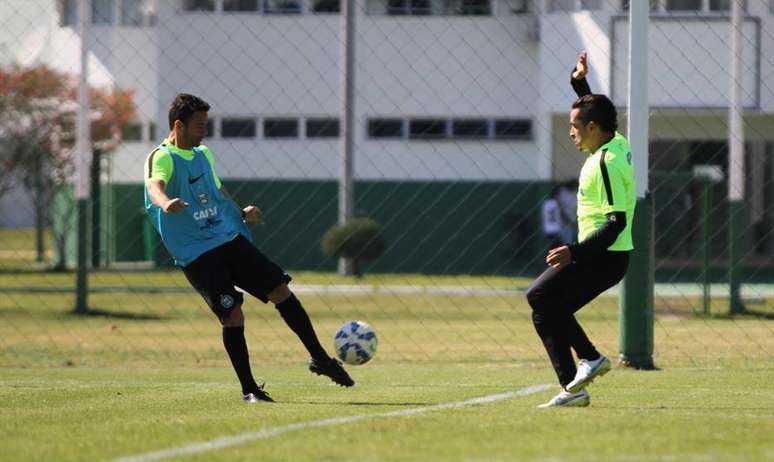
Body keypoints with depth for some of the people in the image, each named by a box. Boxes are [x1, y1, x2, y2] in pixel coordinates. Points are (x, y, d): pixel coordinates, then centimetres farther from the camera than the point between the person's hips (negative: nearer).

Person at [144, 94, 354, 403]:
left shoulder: (203, 154, 14)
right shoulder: (162, 158, -11)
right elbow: (154, 185, -33)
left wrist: (241, 212, 11)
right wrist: (166, 203, -56)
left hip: (230, 239, 7)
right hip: (196, 255, -7)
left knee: (281, 291, 1)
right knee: (232, 316, -15)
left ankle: (319, 358, 15)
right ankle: (248, 389, -1)